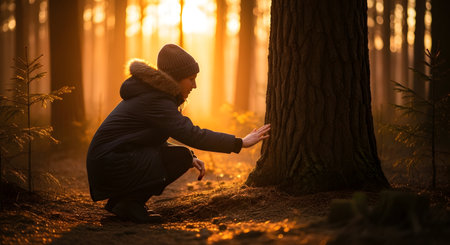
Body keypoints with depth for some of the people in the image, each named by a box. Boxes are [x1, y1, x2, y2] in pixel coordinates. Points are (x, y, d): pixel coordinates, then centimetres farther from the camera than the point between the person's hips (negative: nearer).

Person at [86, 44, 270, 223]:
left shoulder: (151, 92, 14)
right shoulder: (155, 101, -17)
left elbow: (153, 139, 21)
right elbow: (192, 135, -25)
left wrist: (189, 157, 7)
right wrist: (241, 143, -23)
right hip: (109, 166, -10)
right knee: (181, 158, -12)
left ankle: (118, 200, 10)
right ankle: (129, 204, -8)